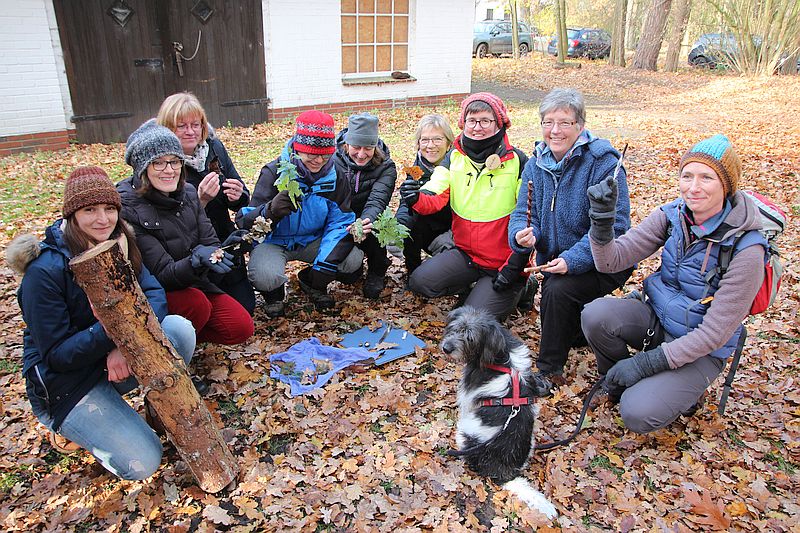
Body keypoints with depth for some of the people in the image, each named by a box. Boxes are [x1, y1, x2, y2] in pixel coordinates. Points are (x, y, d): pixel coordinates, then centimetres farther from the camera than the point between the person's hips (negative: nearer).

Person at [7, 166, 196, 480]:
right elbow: (56, 354, -20)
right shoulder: (45, 271, -22)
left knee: (179, 328, -22)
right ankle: (71, 425, 8)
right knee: (142, 462, -18)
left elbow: (154, 292, -12)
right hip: (65, 382, -6)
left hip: (115, 361, 6)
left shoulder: (116, 245, -3)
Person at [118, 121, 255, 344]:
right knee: (196, 302, -34)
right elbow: (161, 275, -23)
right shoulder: (128, 208, -20)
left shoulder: (188, 192, -2)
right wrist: (197, 259, -43)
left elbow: (210, 244, -3)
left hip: (193, 284, 5)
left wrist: (226, 247, -27)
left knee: (242, 328, -9)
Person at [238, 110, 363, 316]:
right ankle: (273, 293, 7)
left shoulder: (334, 176, -8)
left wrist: (326, 263, -23)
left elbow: (341, 222, -9)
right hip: (274, 240, -3)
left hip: (312, 240, 4)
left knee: (354, 259, -19)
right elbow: (246, 221, -24)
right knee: (265, 277, -34)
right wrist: (270, 212, -49)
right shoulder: (274, 172, -18)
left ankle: (312, 281, 12)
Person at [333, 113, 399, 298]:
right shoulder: (333, 161, -12)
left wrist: (366, 221, -53)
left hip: (367, 222, 0)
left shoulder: (385, 167, -13)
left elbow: (377, 200, -28)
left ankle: (377, 272, -5)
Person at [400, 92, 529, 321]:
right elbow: (434, 198, -10)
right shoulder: (454, 157, 2)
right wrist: (416, 198, -35)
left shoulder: (516, 161, -9)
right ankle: (472, 287, 12)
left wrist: (515, 266, -15)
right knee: (419, 281, -13)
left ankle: (516, 288, 15)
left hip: (503, 261, -4)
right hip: (465, 253, 4)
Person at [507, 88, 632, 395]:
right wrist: (521, 235, -26)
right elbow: (523, 214, -2)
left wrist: (572, 259, -33)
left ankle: (549, 369, -12)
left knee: (558, 290, -30)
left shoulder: (602, 162, -18)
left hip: (602, 263, -7)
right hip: (554, 263, 7)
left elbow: (612, 225, -24)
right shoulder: (537, 164, 1)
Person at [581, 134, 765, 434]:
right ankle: (618, 382, 3)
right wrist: (602, 220, -32)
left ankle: (682, 393, 10)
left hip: (702, 350, -4)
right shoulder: (672, 215, -9)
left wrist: (649, 362, -23)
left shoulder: (745, 249, -22)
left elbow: (715, 332, -20)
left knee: (638, 414, -24)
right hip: (657, 318, 5)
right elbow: (611, 261, -13)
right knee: (595, 314, -26)